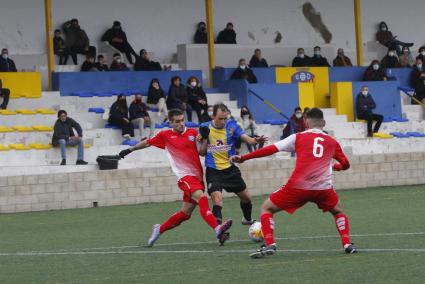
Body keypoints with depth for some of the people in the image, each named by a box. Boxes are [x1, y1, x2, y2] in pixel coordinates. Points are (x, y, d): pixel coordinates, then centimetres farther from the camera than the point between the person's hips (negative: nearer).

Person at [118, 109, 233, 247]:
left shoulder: (193, 132, 8)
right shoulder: (165, 135, 3)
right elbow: (147, 143, 20)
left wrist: (204, 137, -7)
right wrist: (130, 150, 30)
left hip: (197, 176, 4)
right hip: (185, 177, -4)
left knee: (185, 214, 8)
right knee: (202, 198, -30)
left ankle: (160, 229, 29)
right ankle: (217, 229, -46)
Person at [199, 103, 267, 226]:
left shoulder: (231, 125, -5)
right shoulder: (205, 127, -5)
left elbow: (245, 138, -19)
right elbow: (202, 153, -1)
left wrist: (255, 140, -41)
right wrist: (204, 137, -16)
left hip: (230, 169, 3)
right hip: (213, 171, -3)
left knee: (246, 197, 16)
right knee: (217, 200, -24)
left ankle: (247, 219, 44)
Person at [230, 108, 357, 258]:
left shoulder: (298, 137, 10)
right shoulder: (332, 142, 17)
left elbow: (271, 149, 5)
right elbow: (345, 165, 25)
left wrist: (243, 158, 7)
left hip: (298, 186, -2)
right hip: (324, 188, 2)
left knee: (266, 208, 15)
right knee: (338, 211, 31)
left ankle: (269, 244, -4)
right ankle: (347, 244, 13)